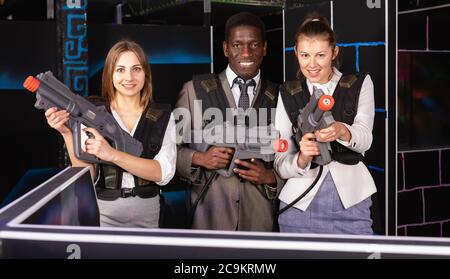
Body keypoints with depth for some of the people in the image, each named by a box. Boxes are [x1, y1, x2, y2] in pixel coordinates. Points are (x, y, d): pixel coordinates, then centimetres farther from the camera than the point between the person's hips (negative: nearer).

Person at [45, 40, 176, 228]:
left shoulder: (162, 116, -2)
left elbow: (164, 172, -15)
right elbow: (87, 178, -9)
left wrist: (112, 155, -26)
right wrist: (67, 133, -23)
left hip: (146, 212, 1)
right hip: (103, 211, -1)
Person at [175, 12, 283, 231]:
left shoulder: (278, 99, 4)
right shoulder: (195, 90, 1)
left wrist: (270, 178, -11)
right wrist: (198, 158, -15)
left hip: (260, 218, 2)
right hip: (210, 216, -1)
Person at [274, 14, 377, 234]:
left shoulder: (360, 85, 4)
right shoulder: (288, 94, 4)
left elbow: (364, 139, -14)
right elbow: (280, 165, -2)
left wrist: (342, 131, -36)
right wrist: (302, 159, -24)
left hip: (351, 204, 0)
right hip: (300, 206, 1)